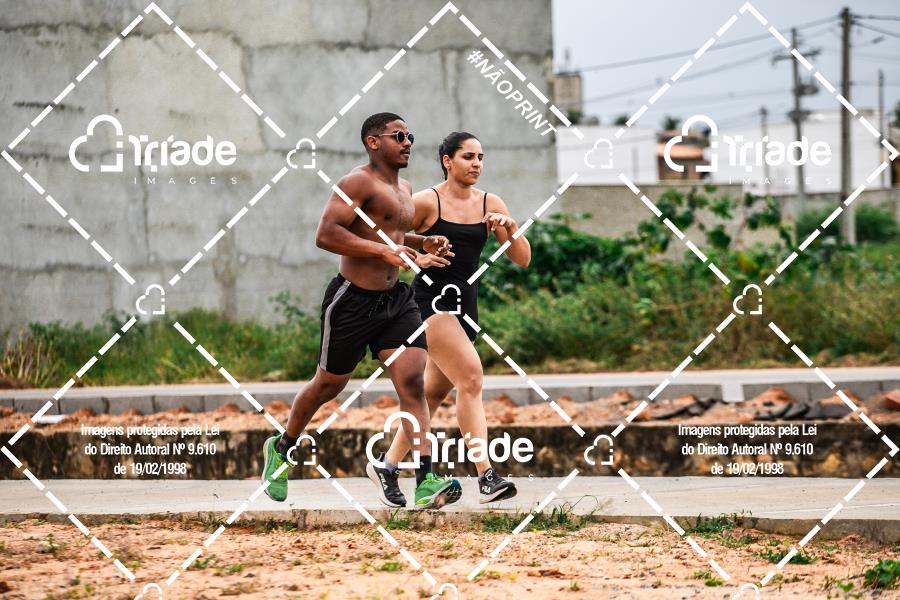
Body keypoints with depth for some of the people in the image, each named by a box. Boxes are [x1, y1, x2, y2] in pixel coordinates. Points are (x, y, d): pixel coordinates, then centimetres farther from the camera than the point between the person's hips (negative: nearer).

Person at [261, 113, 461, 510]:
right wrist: (384, 250, -28)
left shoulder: (404, 189, 16)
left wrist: (421, 245, 15)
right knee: (329, 384, 10)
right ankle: (282, 448, 37)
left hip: (396, 299, 6)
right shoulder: (358, 182, -12)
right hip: (353, 299, -6)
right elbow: (326, 235, -23)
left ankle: (426, 482, -20)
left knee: (412, 382, -11)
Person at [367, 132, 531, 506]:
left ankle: (387, 464, 28)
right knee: (471, 378, -20)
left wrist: (509, 228, -14)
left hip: (464, 304, 7)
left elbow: (523, 259, 3)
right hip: (430, 300, -7)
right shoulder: (426, 202, -7)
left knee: (434, 392, 12)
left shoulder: (490, 205, 6)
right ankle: (486, 477, -23)